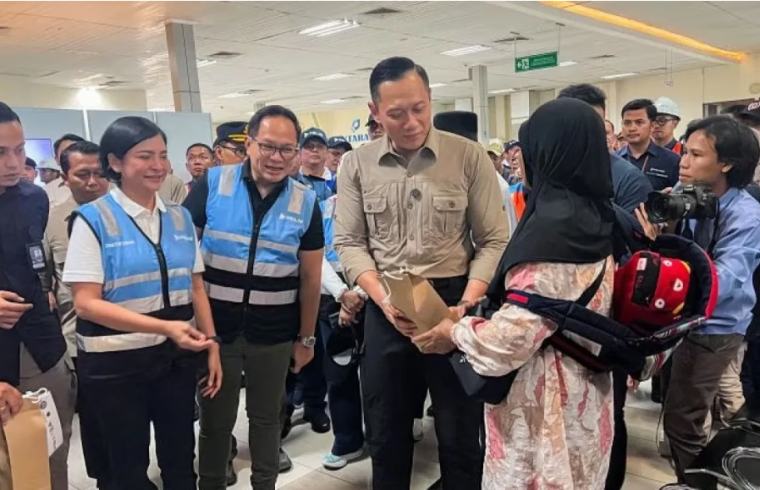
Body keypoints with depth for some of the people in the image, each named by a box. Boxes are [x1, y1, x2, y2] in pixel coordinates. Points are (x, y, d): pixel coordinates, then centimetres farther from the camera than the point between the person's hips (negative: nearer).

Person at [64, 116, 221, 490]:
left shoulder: (180, 217, 5)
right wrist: (164, 326, -25)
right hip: (115, 363, -4)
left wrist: (211, 344, 2)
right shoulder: (92, 219, -10)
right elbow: (86, 303, -16)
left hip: (177, 357, 4)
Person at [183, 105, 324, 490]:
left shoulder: (305, 202, -3)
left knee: (266, 416, 18)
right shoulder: (212, 184, -7)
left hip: (274, 332, 1)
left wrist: (306, 337, 6)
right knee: (215, 418, 15)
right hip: (216, 326, -1)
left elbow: (310, 277, 3)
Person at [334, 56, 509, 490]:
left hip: (453, 304, -2)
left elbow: (494, 241, -5)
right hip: (386, 309, 2)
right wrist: (384, 300, -14)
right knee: (386, 430, 17)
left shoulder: (469, 156, -5)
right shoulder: (357, 165, 1)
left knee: (460, 433, 12)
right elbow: (350, 242, 1)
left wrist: (466, 305, -19)